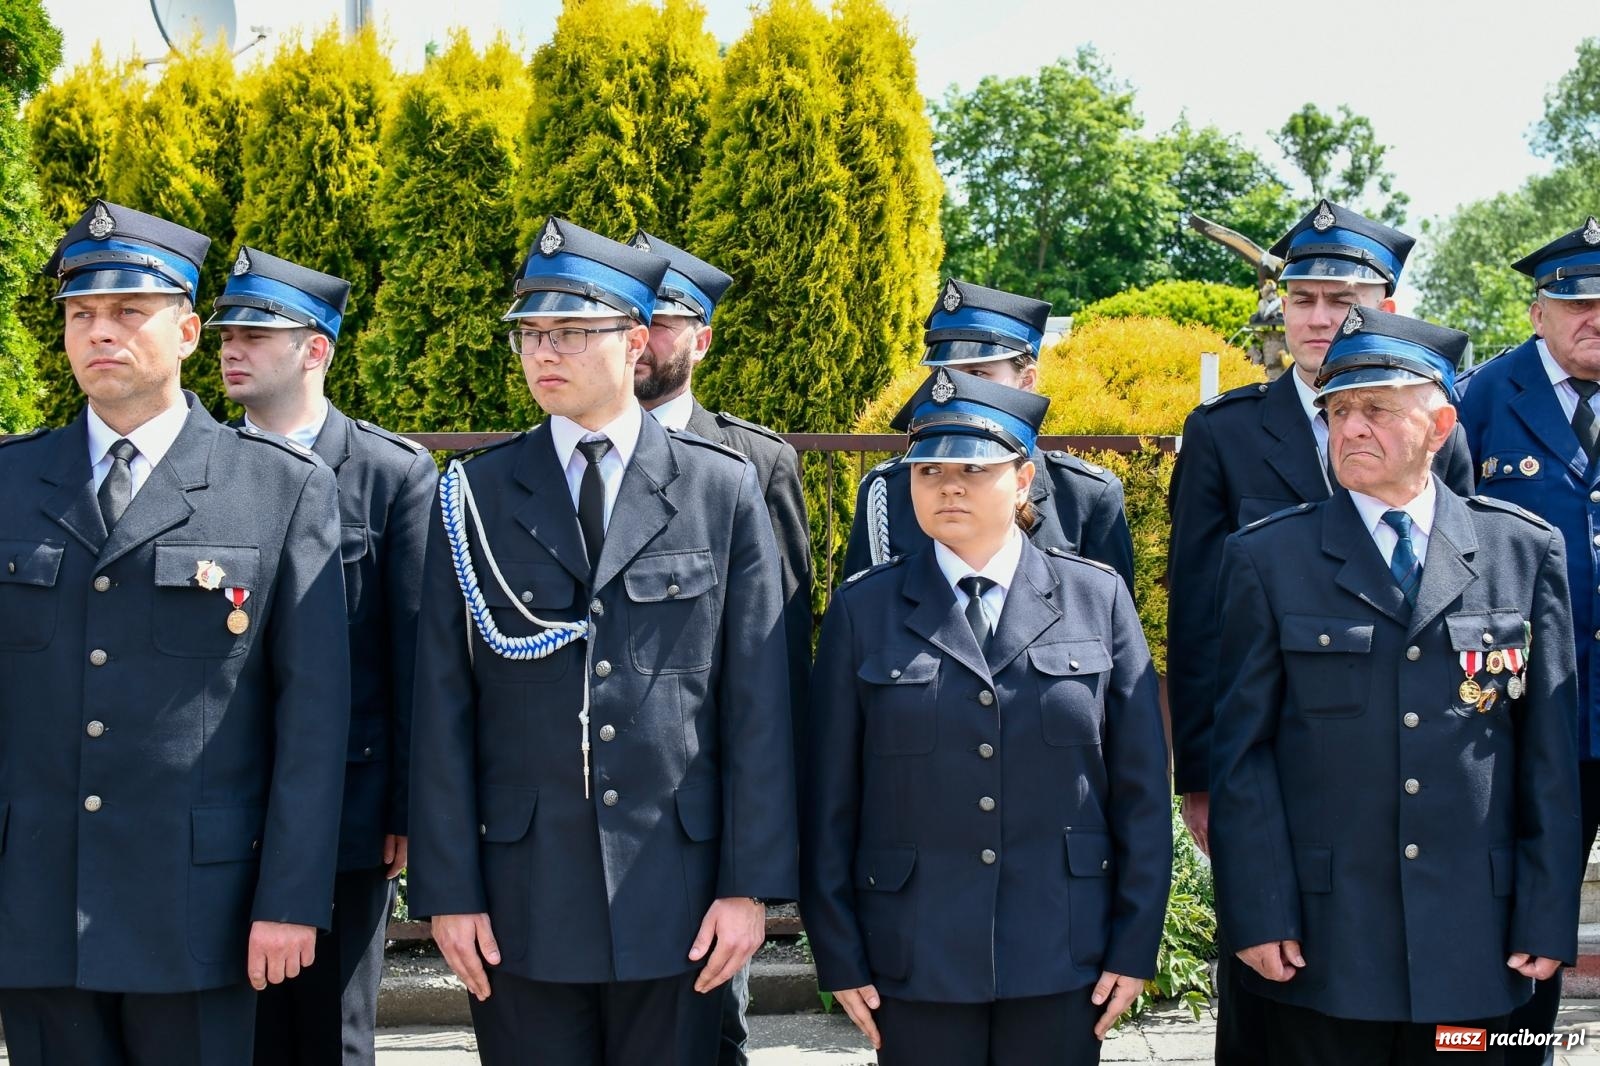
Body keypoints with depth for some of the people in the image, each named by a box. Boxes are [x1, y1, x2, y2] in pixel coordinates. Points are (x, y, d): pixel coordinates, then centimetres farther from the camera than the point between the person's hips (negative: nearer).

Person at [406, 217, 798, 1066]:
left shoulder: (724, 492, 2)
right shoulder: (475, 499, 4)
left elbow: (756, 704, 0)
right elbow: (441, 708, 1)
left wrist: (751, 884, -4)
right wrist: (447, 891, -3)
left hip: (673, 892, 0)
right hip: (522, 896, 1)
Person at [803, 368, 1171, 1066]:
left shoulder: (1097, 598, 3)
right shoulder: (862, 611, 2)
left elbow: (1141, 789, 3)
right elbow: (829, 797, 3)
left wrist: (1135, 946, -1)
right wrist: (839, 956, 0)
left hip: (1062, 958, 0)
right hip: (916, 963, 0)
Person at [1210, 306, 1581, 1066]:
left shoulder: (1525, 551, 5)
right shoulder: (1268, 558, 2)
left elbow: (1549, 748, 5)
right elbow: (1242, 746, 0)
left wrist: (1549, 917, 1)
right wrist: (1257, 913, -7)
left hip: (1474, 944, 1)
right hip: (1322, 942, -1)